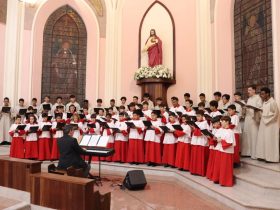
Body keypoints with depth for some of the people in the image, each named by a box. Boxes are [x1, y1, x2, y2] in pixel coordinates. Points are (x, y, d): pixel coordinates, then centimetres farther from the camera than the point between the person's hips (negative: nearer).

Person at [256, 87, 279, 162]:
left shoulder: (272, 102, -15)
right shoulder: (264, 102, 9)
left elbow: (275, 114, -16)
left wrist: (266, 120, -12)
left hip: (270, 125, -8)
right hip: (264, 123, 8)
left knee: (270, 140, -2)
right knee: (262, 139, 9)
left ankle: (271, 157, 7)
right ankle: (264, 155, 16)